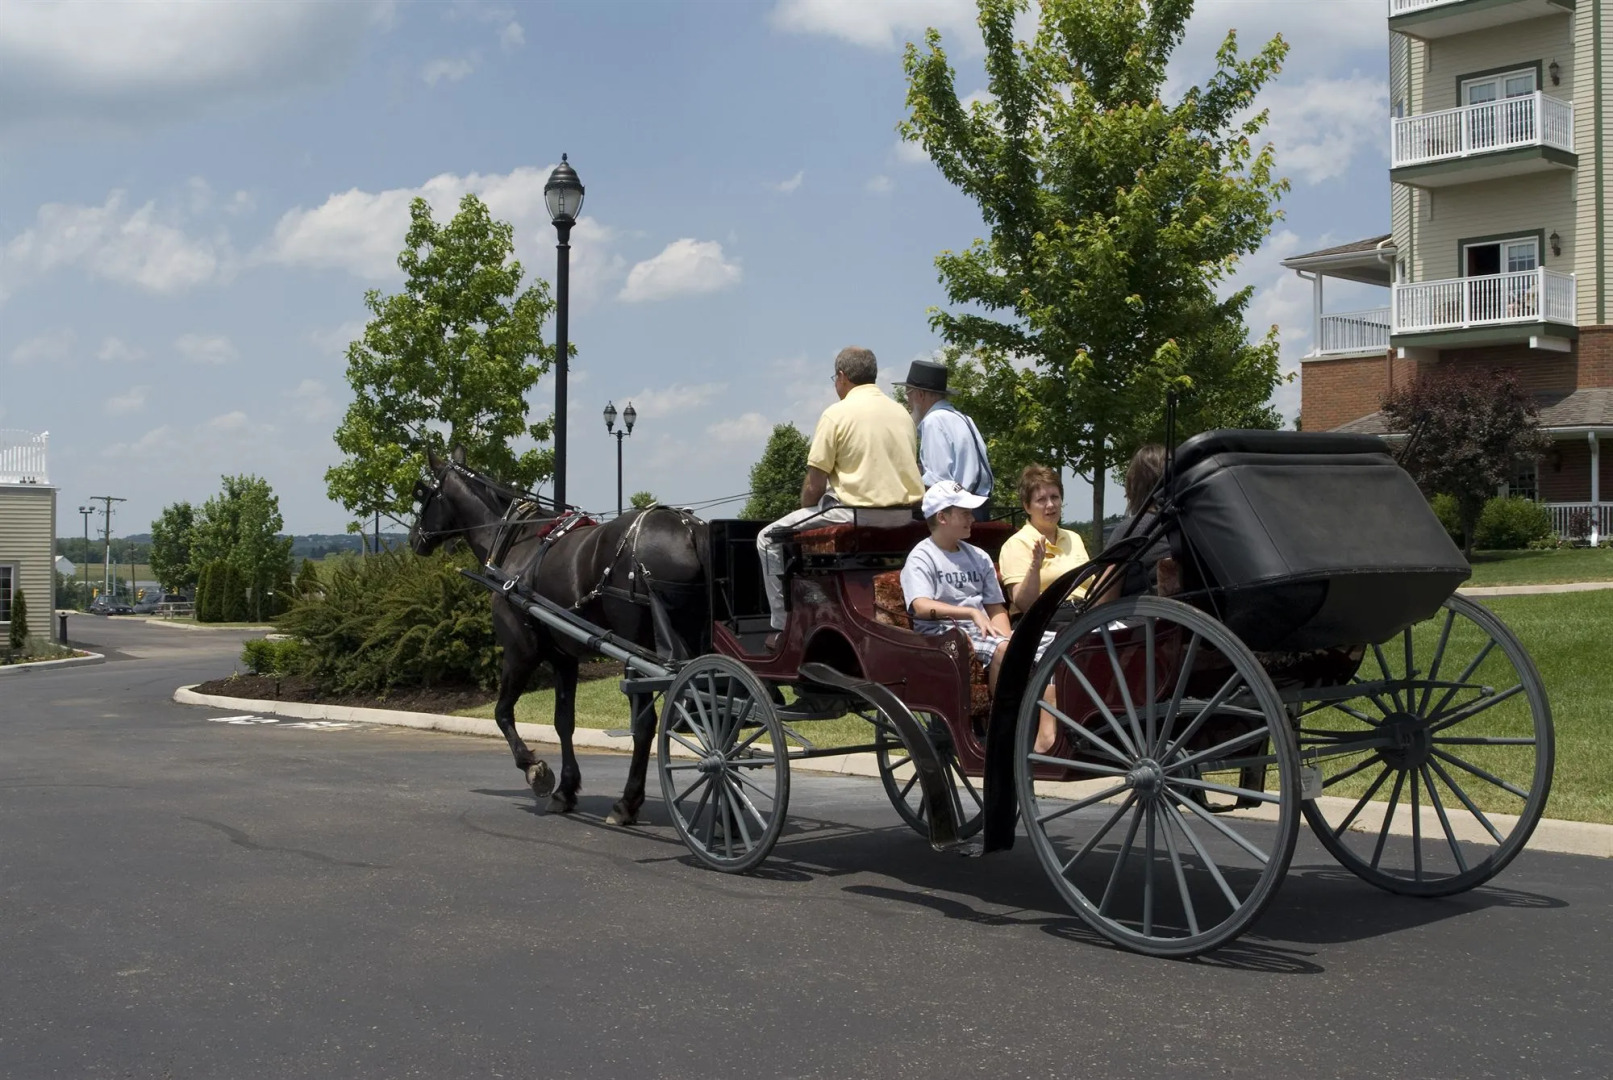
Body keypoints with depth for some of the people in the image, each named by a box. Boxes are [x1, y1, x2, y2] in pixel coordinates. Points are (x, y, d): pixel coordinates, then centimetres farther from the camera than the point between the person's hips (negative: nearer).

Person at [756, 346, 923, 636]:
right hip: (904, 517, 7)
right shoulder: (901, 413, 12)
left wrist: (804, 511, 10)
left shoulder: (837, 414, -8)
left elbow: (815, 486, -9)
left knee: (769, 539, 7)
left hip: (857, 514, -7)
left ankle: (784, 626, 2)